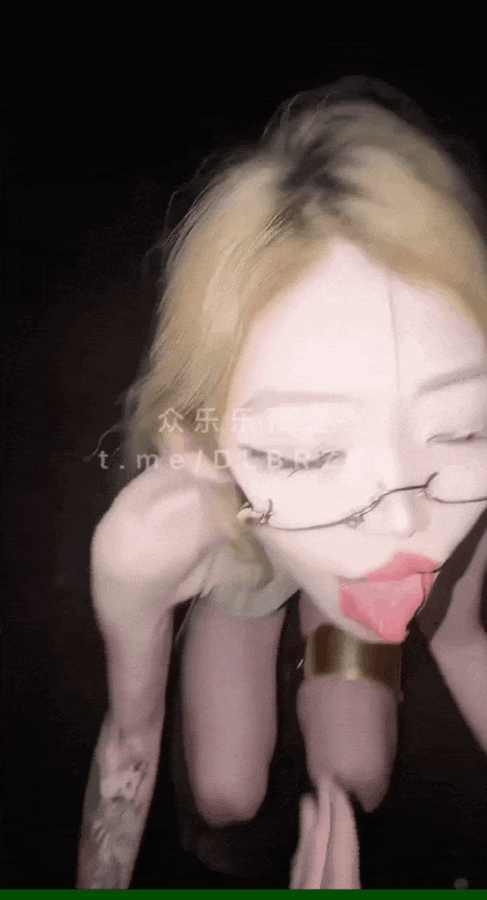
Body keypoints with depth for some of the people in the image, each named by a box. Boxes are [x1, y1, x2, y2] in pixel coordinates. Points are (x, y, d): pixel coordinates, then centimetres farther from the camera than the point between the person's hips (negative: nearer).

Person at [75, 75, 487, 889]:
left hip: (348, 562, 2)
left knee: (356, 783, 4)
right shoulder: (147, 542, -45)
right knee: (226, 799, 8)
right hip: (234, 584, -1)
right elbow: (131, 737, -22)